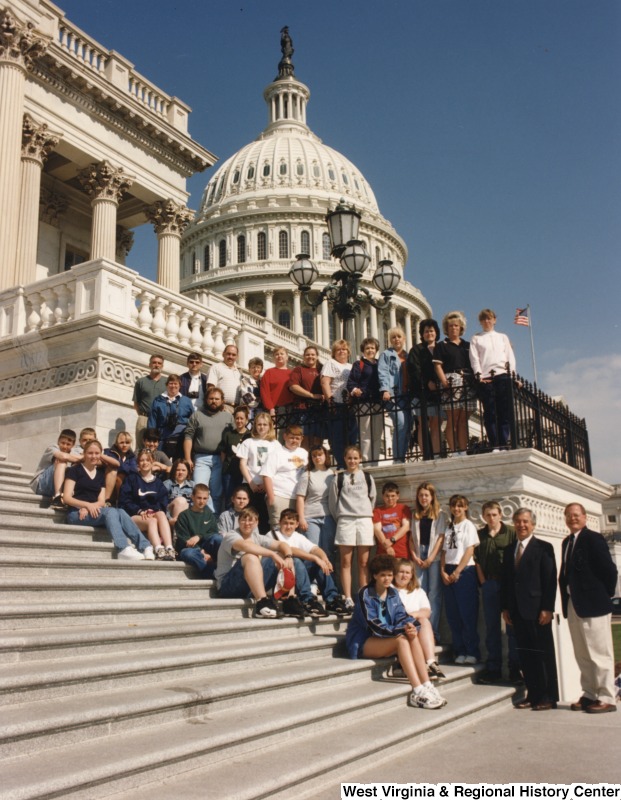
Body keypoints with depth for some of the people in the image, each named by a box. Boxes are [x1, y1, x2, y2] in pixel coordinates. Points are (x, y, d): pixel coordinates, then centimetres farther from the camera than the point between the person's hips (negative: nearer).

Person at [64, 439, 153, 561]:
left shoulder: (101, 473, 19)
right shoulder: (74, 470, 5)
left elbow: (101, 501, 9)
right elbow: (67, 498, -5)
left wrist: (89, 508, -12)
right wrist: (87, 505, -20)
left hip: (94, 512, 4)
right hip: (76, 513, -4)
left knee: (121, 512, -28)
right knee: (111, 511, -33)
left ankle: (146, 548, -40)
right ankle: (123, 550, -49)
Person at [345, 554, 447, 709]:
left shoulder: (393, 593, 9)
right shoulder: (365, 594, -12)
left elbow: (401, 616, 0)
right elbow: (374, 625, -20)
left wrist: (410, 626, -25)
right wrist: (401, 631, -29)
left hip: (385, 638, 6)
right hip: (363, 642, -6)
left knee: (413, 638, -23)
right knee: (401, 640, -31)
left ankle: (427, 686, -30)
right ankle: (418, 692, -37)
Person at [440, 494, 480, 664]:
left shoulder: (468, 526, 0)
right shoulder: (449, 527, 15)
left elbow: (469, 551, -7)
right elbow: (444, 551, 12)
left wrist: (457, 572, -11)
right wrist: (443, 572, -2)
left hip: (464, 571, -5)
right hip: (448, 573, 5)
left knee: (468, 614, -3)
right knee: (453, 615, 5)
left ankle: (472, 653, 3)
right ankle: (460, 652, 11)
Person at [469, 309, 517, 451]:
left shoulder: (503, 337, 24)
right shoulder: (476, 339, 17)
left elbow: (510, 356, 15)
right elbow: (474, 359, 6)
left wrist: (511, 372, -1)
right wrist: (479, 375, -8)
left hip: (503, 376, 2)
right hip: (485, 378, -2)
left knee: (505, 411, -5)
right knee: (490, 412, -8)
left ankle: (504, 444, -4)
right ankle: (494, 446, -10)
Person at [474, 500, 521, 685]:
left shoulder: (511, 532, -1)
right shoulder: (479, 534, 10)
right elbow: (477, 560, 11)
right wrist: (482, 581, 2)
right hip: (489, 585, 3)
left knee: (512, 627, 1)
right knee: (491, 627, 7)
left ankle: (515, 668, 8)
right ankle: (493, 668, 14)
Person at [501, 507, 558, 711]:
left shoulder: (543, 547, -3)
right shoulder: (509, 550, 15)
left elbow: (550, 580, -8)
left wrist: (547, 608, -14)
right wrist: (506, 607, 9)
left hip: (537, 610, -5)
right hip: (517, 610, 5)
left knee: (544, 653, 2)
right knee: (525, 654, 7)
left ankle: (548, 697, 11)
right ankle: (533, 695, 14)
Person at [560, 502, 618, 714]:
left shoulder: (593, 538, -11)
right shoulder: (567, 542, 14)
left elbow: (609, 570, -14)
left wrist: (605, 594, -6)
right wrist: (567, 600, 6)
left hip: (592, 605, -8)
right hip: (573, 605, 8)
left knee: (599, 654, 0)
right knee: (582, 655, 14)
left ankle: (606, 698, 8)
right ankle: (589, 695, 23)